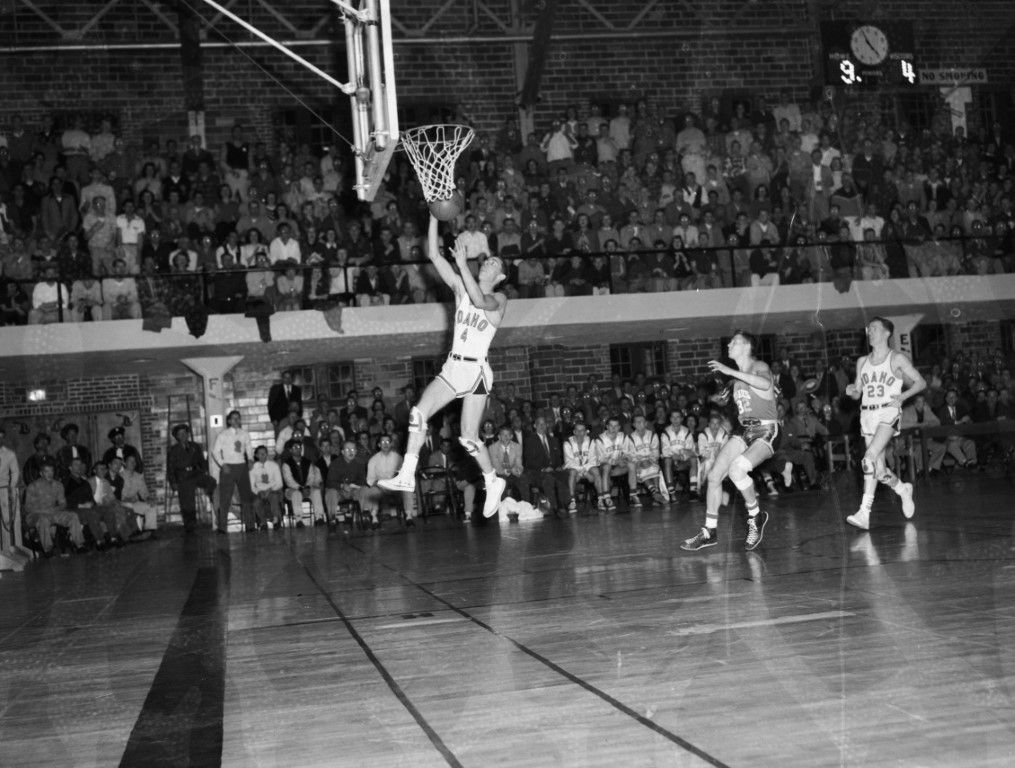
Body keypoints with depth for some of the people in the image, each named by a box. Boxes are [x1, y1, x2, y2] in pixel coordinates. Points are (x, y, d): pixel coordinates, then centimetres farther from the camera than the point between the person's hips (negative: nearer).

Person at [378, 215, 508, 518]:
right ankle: (407, 476, -12)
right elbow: (434, 255, 3)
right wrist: (435, 216, -6)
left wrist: (463, 263, -24)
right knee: (419, 413, -13)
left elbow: (480, 301, -28)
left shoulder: (499, 298, -3)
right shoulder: (461, 288, 9)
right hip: (453, 366, 5)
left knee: (469, 437, -4)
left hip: (476, 370, -5)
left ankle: (493, 482, 18)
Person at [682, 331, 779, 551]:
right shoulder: (737, 375, 14)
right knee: (714, 475, -2)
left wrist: (729, 371, -33)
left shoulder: (759, 366, -9)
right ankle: (710, 532, 9)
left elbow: (765, 384, -34)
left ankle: (756, 516, -9)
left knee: (736, 468, -31)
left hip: (766, 432, -8)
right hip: (745, 431, 8)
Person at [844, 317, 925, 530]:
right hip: (868, 415, 6)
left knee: (869, 459, -24)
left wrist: (903, 396, -14)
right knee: (878, 469, 5)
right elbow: (857, 393, 20)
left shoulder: (897, 359, 1)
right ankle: (903, 490, 35)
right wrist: (851, 391, -4)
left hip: (888, 412, -6)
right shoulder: (862, 362, 16)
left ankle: (864, 513, -25)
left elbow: (921, 382, 2)